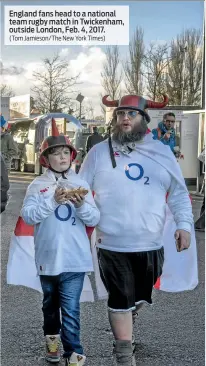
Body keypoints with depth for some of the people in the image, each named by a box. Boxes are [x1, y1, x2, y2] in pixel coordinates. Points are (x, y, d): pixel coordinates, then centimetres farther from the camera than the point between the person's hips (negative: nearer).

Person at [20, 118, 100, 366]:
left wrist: (81, 205, -20)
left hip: (74, 259, -1)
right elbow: (27, 215, -13)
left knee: (70, 310, -4)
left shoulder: (81, 184, 3)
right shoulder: (37, 185, -1)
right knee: (50, 303, 20)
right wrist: (53, 201, -23)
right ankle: (52, 337, 44)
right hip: (48, 257, 1)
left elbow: (94, 219, -1)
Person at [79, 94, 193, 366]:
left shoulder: (162, 152, 5)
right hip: (112, 244, -3)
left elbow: (179, 194, 9)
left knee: (140, 297, 19)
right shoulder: (99, 152, 0)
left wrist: (184, 224, 0)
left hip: (151, 244, 3)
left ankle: (123, 325, 49)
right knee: (120, 300, 4)